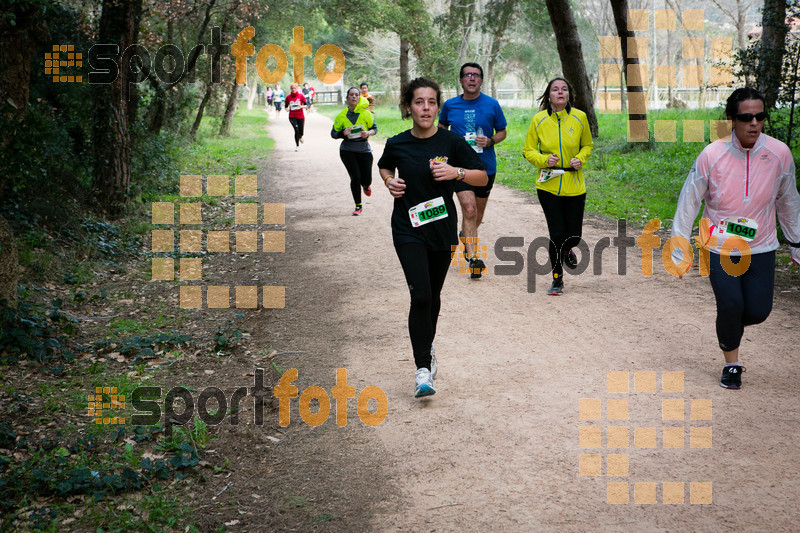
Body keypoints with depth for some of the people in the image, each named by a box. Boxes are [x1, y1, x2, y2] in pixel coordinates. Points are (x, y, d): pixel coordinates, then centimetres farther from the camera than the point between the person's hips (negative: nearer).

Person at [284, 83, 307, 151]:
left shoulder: (301, 96, -1)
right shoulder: (288, 97, 2)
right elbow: (286, 106, 13)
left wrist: (301, 106, -19)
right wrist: (287, 109, -9)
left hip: (301, 116, 1)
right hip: (292, 117, -1)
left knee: (301, 132, 3)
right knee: (296, 130, -19)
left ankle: (300, 137, 44)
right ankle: (297, 146, -5)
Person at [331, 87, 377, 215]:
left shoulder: (366, 113, 0)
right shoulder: (341, 115, 0)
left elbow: (374, 128, 9)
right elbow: (333, 133, 4)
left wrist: (368, 133, -13)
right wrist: (343, 133, -17)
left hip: (364, 149, 1)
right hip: (347, 150, -1)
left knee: (367, 180, 1)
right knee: (355, 177, -9)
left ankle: (365, 185, 42)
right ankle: (358, 206, 8)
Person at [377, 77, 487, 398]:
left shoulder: (451, 142, -6)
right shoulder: (397, 144, -3)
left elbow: (483, 177, 0)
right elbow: (385, 166, 19)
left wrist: (457, 172, -17)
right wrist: (390, 182, -2)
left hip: (442, 228, 2)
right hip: (408, 229, -1)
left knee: (433, 295, 15)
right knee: (420, 296, -14)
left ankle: (428, 346, 41)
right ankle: (423, 367, -10)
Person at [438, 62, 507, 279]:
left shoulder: (492, 104, -1)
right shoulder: (450, 105, 1)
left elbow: (502, 132, 8)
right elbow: (441, 128, 19)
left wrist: (490, 141, -13)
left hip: (486, 165, 2)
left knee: (478, 213, 15)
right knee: (469, 210, -17)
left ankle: (466, 236, 46)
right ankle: (473, 257, -19)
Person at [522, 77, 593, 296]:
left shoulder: (579, 117, 0)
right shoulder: (539, 120, -3)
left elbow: (587, 145, 15)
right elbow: (528, 150, 5)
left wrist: (580, 159, -6)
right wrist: (544, 160, -14)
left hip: (574, 185, 1)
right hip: (548, 185, -1)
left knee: (574, 234, 3)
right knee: (556, 233, -4)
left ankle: (566, 251, 42)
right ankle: (557, 280, 15)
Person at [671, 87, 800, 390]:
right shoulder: (712, 155, -16)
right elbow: (688, 204, -7)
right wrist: (679, 253, -6)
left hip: (761, 248, 2)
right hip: (720, 249, -2)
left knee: (758, 311, -3)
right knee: (730, 305, -11)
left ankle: (731, 325, 34)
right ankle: (731, 364, 15)